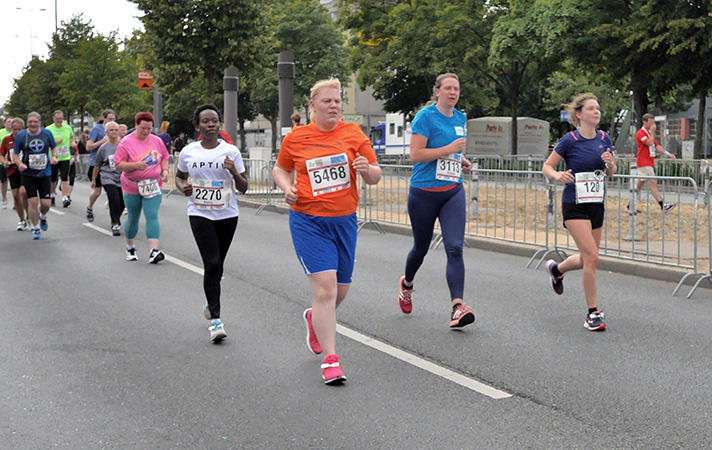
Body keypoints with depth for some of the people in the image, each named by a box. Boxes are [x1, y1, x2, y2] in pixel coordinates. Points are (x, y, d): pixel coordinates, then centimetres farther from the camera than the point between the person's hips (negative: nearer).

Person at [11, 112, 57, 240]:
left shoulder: (47, 133, 1)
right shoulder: (21, 135, -3)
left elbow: (54, 147, 16)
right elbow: (15, 154, 2)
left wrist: (54, 156, -6)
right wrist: (20, 164, -17)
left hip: (45, 173, 1)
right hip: (28, 175, -1)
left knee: (45, 204, -1)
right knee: (32, 202, -6)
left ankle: (42, 217, 35)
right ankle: (36, 228, 13)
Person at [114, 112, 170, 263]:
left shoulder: (157, 141, 4)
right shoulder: (126, 142, -8)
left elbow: (164, 157, 19)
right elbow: (118, 164, -10)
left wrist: (165, 170, 0)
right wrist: (135, 165, -24)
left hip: (153, 186, 1)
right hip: (132, 187, -1)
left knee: (152, 217, -12)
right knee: (133, 218, 12)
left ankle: (154, 251, -18)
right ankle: (130, 248, 33)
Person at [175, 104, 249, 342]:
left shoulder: (231, 151, -2)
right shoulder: (188, 153, 0)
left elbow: (243, 188, 1)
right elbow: (179, 176, 19)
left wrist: (234, 172, -19)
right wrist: (183, 186, -4)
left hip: (227, 215, 2)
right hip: (200, 214, -1)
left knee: (217, 266, 13)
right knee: (212, 264, -15)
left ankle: (210, 303, 39)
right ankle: (215, 319, -13)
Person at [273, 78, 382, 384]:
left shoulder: (353, 133, 2)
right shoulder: (296, 138, -1)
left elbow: (375, 177, 5)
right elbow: (280, 168, 16)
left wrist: (368, 169, -18)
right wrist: (287, 188, -5)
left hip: (345, 220, 3)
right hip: (308, 221, -3)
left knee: (340, 289, 13)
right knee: (325, 286, -14)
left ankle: (315, 318, 47)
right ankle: (330, 359, -6)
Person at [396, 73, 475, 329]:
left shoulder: (460, 118, 10)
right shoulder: (425, 116, -10)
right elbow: (415, 154, -18)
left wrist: (462, 160, 9)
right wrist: (449, 149, -21)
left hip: (453, 192, 4)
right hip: (424, 193, -4)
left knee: (455, 248, -11)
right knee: (421, 247, 12)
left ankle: (457, 307, -17)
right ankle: (406, 284, 43)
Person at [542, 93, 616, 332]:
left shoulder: (604, 138, 4)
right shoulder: (569, 140, -10)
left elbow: (611, 172, 14)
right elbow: (547, 166, -3)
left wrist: (610, 164, -9)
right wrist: (557, 175, -25)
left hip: (597, 206, 6)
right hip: (574, 206, -6)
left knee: (587, 260, 13)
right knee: (592, 257, -16)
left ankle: (557, 269, 46)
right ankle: (593, 314, -5)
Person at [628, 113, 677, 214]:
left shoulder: (650, 133, 20)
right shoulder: (640, 133, -11)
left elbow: (657, 146, 19)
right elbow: (650, 143, -24)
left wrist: (667, 154, 8)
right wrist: (652, 132, -14)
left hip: (649, 163, 9)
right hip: (644, 163, -9)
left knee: (639, 184, 10)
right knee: (653, 183, -12)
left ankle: (630, 207, 14)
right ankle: (662, 206, -14)